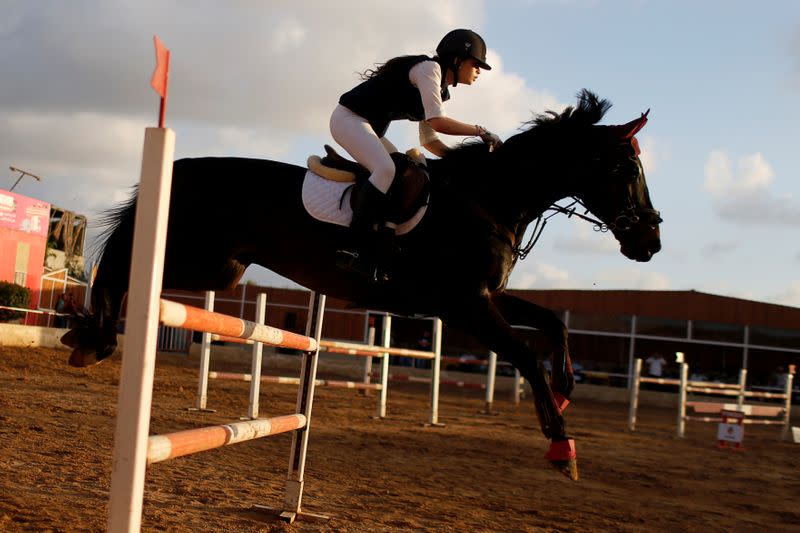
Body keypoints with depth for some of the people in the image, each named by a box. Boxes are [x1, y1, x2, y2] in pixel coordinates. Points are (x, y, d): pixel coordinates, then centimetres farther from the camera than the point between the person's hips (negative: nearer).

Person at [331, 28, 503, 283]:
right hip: (349, 118, -11)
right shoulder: (429, 68, -13)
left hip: (369, 128, 11)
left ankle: (382, 258, -4)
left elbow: (428, 140, 18)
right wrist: (481, 132, -17)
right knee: (386, 170, -30)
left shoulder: (439, 89, 16)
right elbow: (436, 121, -24)